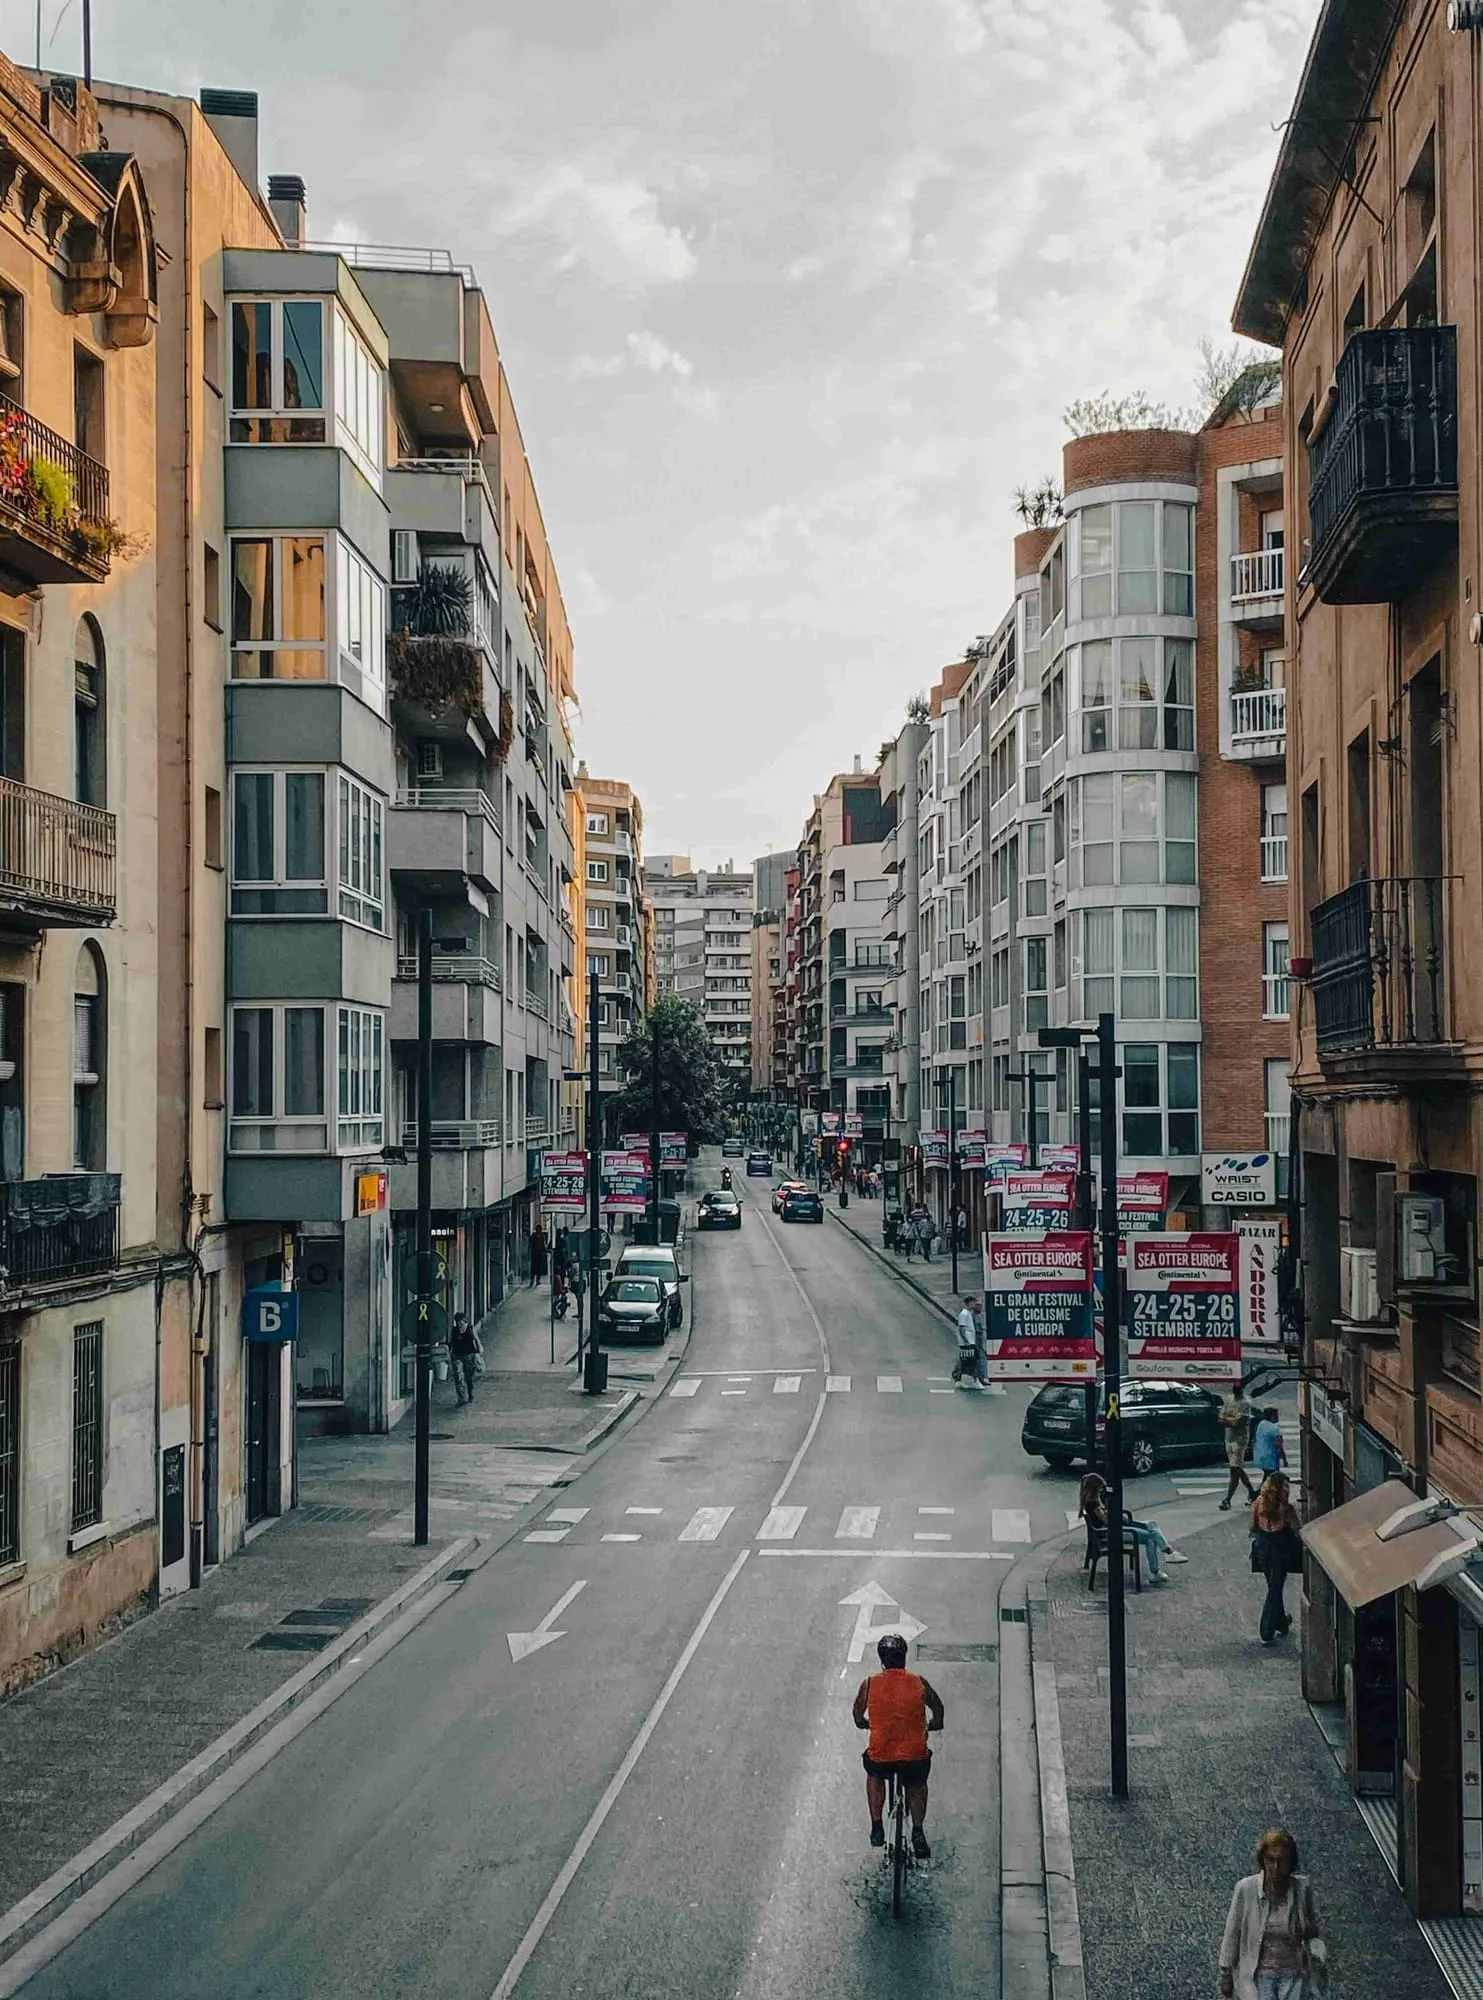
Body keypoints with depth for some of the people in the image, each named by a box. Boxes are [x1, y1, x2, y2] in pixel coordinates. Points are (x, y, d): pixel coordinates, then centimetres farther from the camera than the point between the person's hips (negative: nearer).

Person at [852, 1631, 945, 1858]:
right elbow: (938, 1710, 12)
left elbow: (858, 1719, 9)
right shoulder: (919, 1683, -3)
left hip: (880, 1758, 0)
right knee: (917, 1786, 33)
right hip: (915, 1758, 0)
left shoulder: (869, 1684, -4)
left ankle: (877, 1827, 28)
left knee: (874, 1775, 35)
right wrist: (934, 1724, 33)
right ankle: (918, 1832, 18)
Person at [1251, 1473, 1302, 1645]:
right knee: (1276, 1590, 3)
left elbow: (1253, 1528, 3)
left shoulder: (1258, 1504, -6)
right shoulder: (1286, 1508, -18)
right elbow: (1298, 1532, -13)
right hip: (1281, 1549, -4)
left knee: (1274, 1587, 22)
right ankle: (1267, 1633, 1)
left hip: (1262, 1549, 4)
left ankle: (1282, 1623, 37)